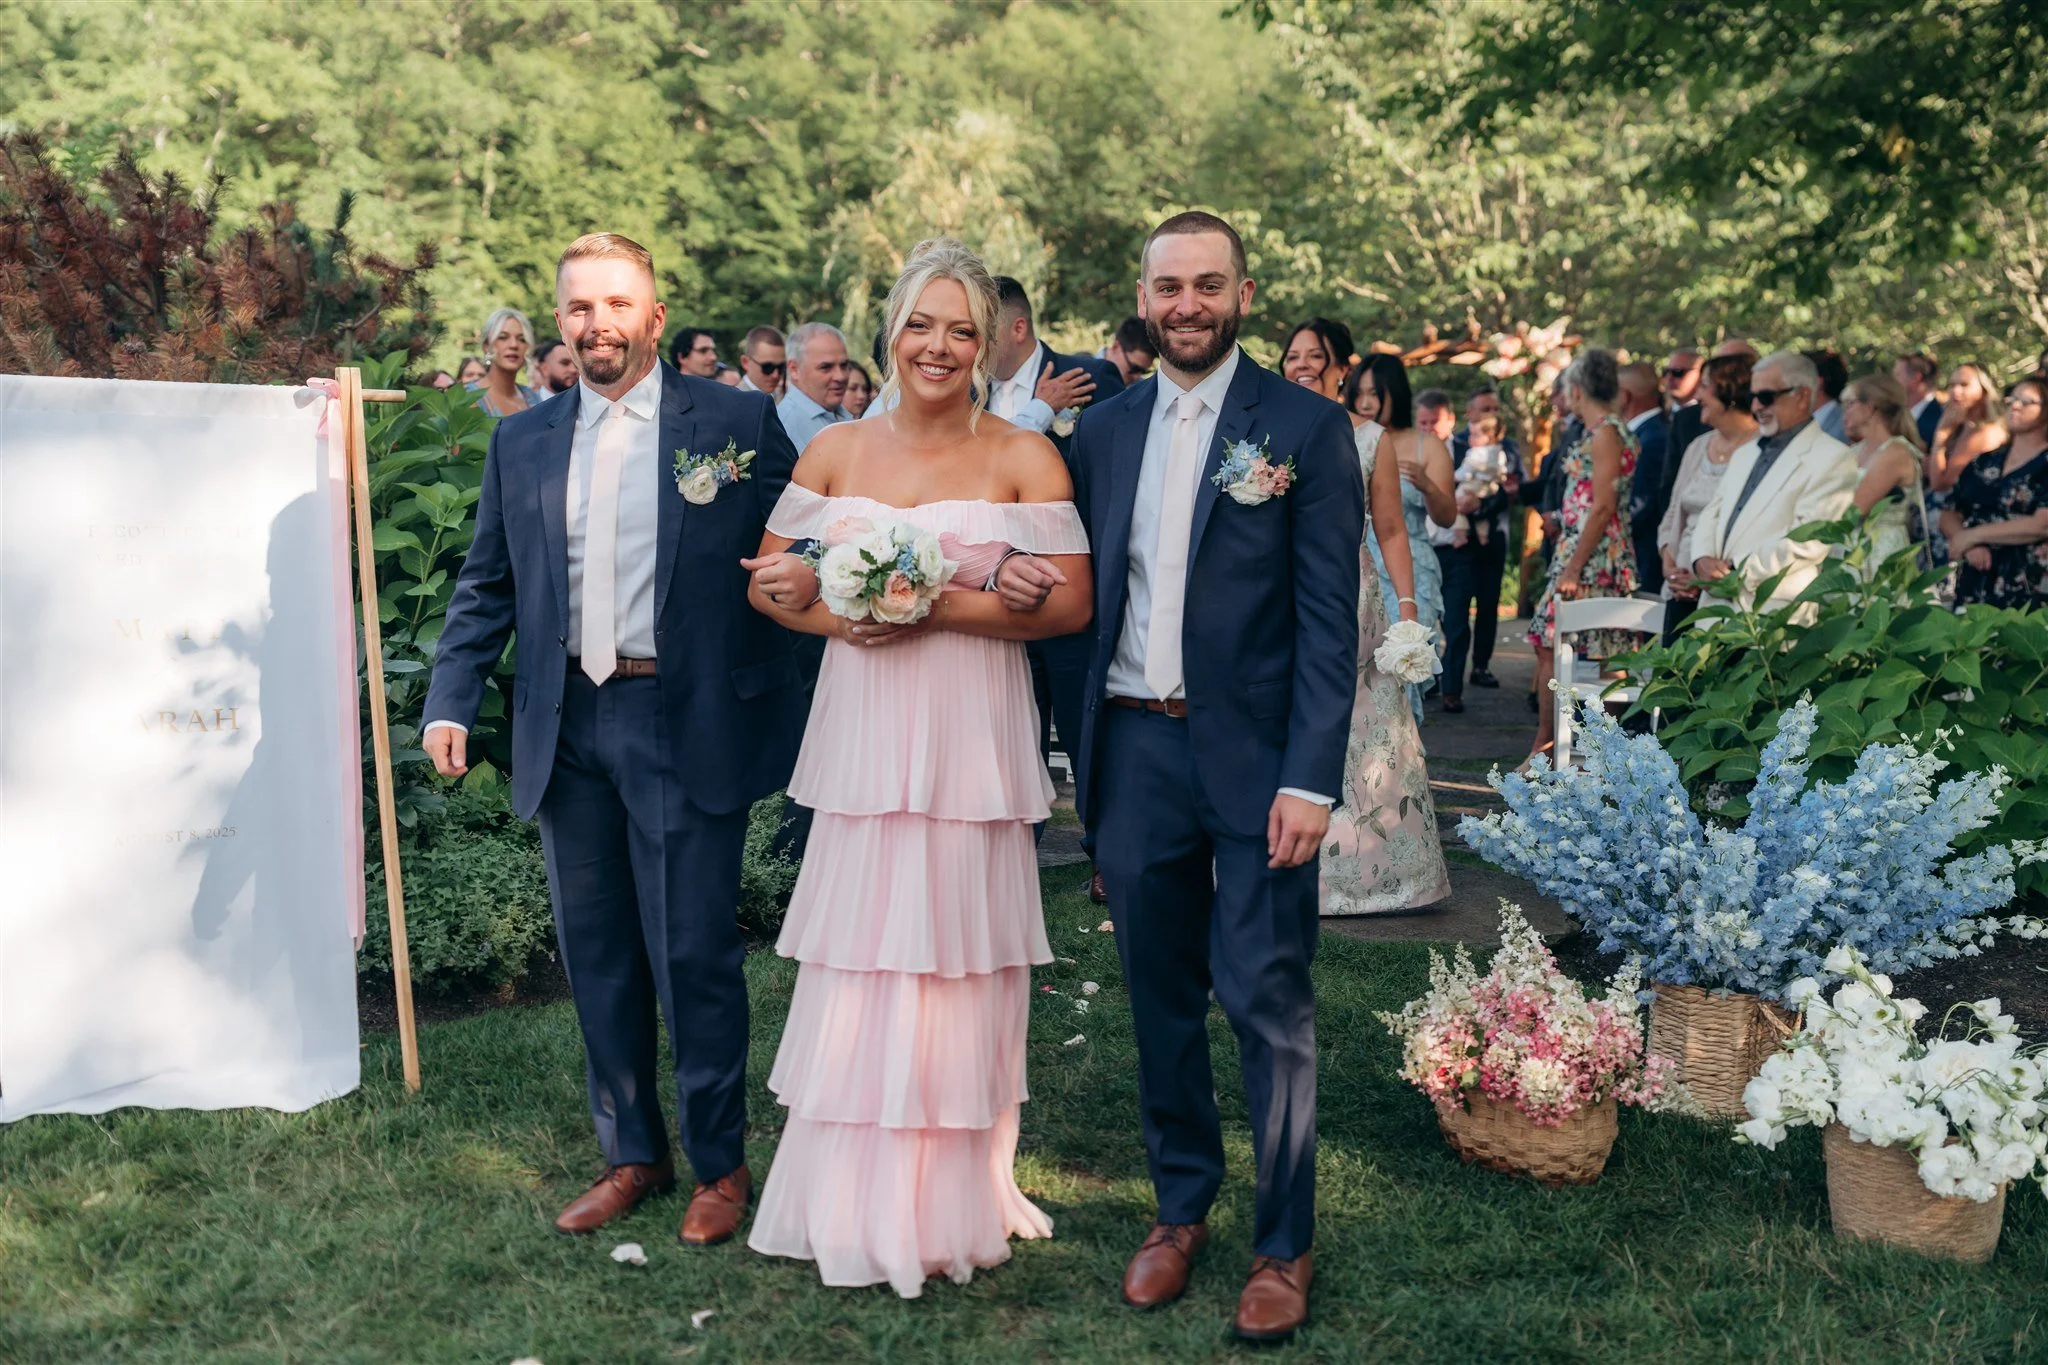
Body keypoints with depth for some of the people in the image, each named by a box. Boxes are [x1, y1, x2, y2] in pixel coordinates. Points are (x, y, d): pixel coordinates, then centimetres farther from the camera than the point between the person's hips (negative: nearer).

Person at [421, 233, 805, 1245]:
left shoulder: (737, 424, 0)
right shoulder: (521, 441, 11)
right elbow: (486, 587, 11)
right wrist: (450, 703, 1)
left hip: (685, 724, -4)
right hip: (567, 731, 4)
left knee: (694, 955, 1)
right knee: (596, 957, 12)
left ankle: (720, 1164, 19)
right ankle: (632, 1154, 28)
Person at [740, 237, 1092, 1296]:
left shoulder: (1023, 457, 0)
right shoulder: (834, 453, 9)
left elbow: (1070, 605, -6)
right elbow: (767, 582, 12)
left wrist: (941, 608, -15)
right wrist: (833, 616, -9)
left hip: (972, 741, -2)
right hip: (861, 738, 3)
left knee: (955, 965, 3)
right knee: (858, 964, 4)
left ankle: (954, 1201, 19)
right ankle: (854, 1200, 19)